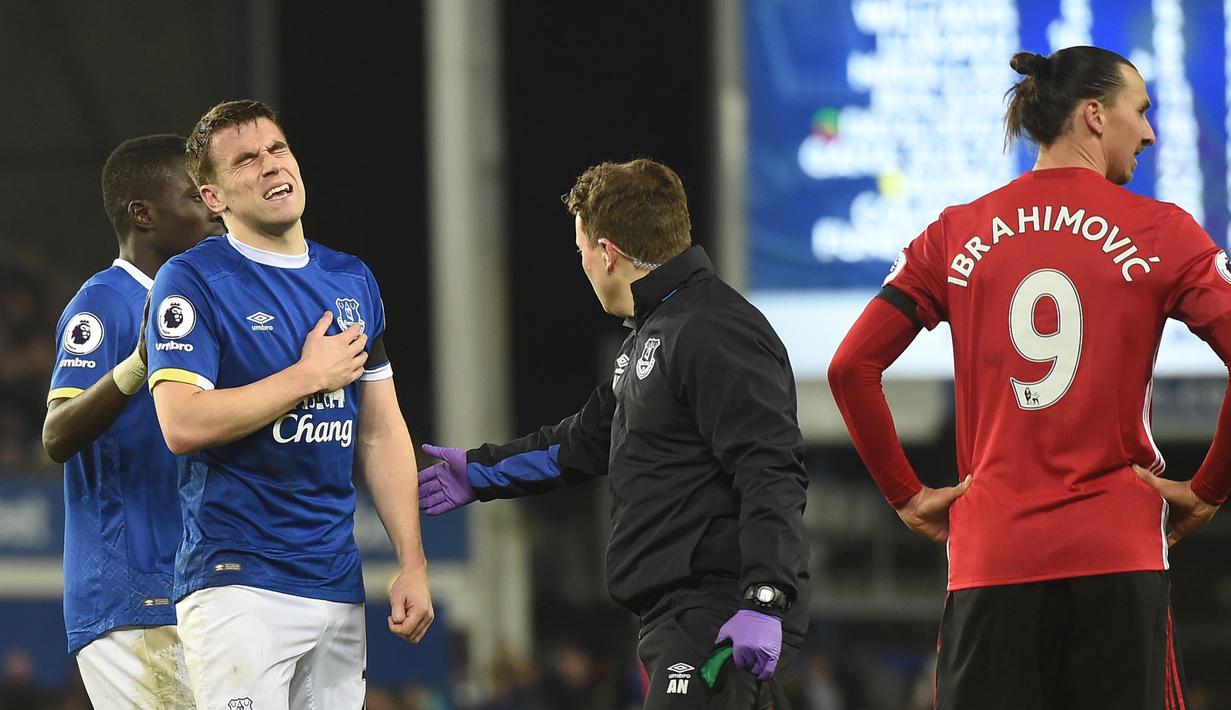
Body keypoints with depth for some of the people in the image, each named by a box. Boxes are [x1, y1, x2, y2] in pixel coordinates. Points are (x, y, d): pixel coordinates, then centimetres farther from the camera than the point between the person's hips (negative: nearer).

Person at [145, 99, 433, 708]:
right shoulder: (192, 281, -5)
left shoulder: (352, 281, 15)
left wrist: (412, 564, 10)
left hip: (338, 585, 6)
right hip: (236, 583, -6)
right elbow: (183, 424, -16)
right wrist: (310, 376, -9)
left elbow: (382, 433, 17)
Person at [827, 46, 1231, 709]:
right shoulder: (1161, 232, 1)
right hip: (1118, 552, -2)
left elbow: (851, 367, 4)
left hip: (988, 555, 2)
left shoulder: (957, 235, 9)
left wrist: (907, 495, 11)